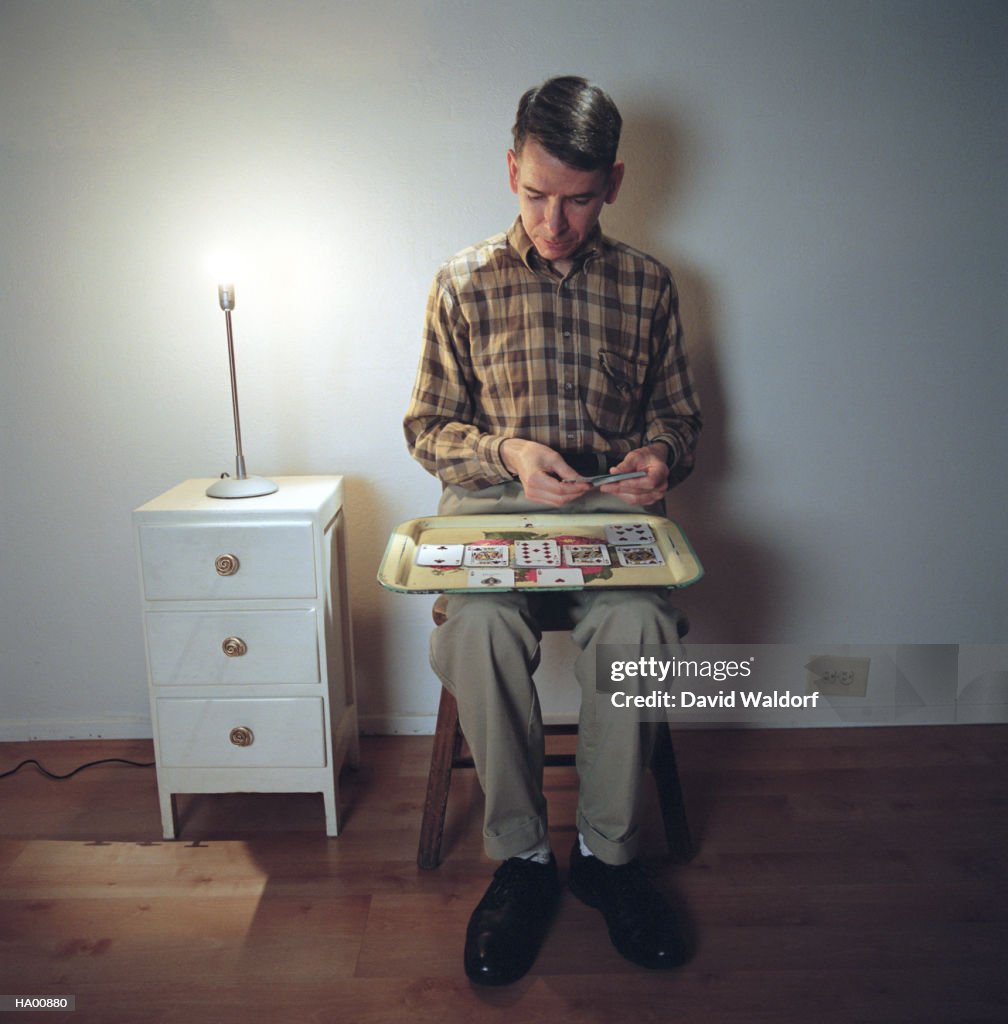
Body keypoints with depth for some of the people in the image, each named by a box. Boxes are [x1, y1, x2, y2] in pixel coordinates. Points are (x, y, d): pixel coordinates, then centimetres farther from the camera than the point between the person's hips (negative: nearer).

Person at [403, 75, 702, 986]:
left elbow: (678, 412, 17)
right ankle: (522, 854, -10)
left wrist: (659, 453, -8)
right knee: (480, 625, -33)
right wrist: (507, 452, -13)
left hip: (611, 505, 1)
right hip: (491, 501, 0)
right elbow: (428, 426, 7)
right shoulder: (465, 282, 7)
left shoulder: (646, 284, 11)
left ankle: (607, 850, -9)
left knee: (636, 623, -32)